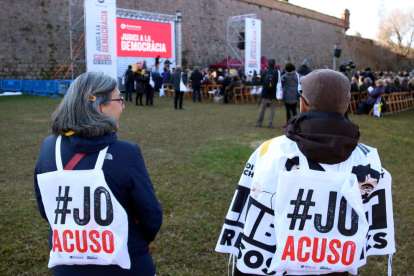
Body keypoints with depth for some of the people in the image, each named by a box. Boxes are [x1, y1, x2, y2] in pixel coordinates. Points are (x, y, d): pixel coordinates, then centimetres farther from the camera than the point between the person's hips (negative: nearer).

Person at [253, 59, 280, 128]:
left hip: (265, 93, 2)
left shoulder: (264, 72, -1)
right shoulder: (277, 72, -8)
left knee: (262, 107, 10)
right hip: (274, 93, -1)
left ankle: (259, 122, 16)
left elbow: (261, 81, 8)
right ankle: (270, 123, 3)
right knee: (272, 108, 5)